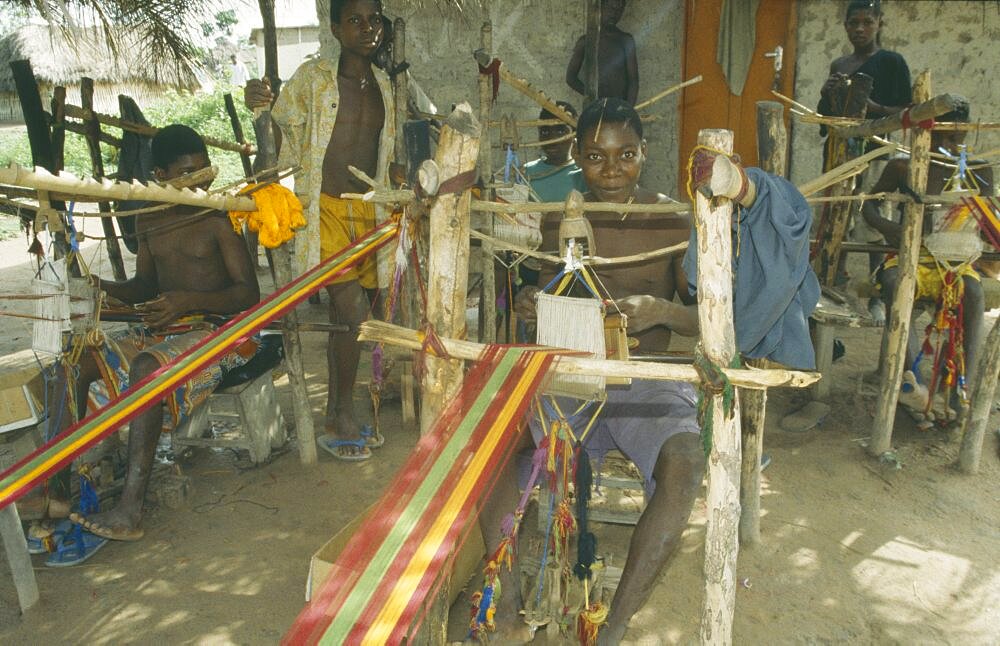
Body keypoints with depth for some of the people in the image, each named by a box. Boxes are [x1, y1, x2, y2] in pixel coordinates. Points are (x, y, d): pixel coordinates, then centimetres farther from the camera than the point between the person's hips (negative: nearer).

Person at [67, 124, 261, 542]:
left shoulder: (219, 219, -7)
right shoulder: (149, 224, 12)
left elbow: (249, 294, -11)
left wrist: (190, 300, -24)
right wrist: (103, 287, 1)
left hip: (218, 329, -7)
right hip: (159, 330, 7)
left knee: (147, 366, -34)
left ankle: (129, 512, -36)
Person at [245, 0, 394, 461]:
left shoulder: (382, 85, 14)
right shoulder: (312, 77, -3)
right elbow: (282, 148, -4)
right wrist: (261, 109, -21)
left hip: (368, 213, 6)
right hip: (325, 210, -5)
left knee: (346, 318, 9)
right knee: (353, 311, -14)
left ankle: (337, 415, 20)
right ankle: (343, 417, 2)